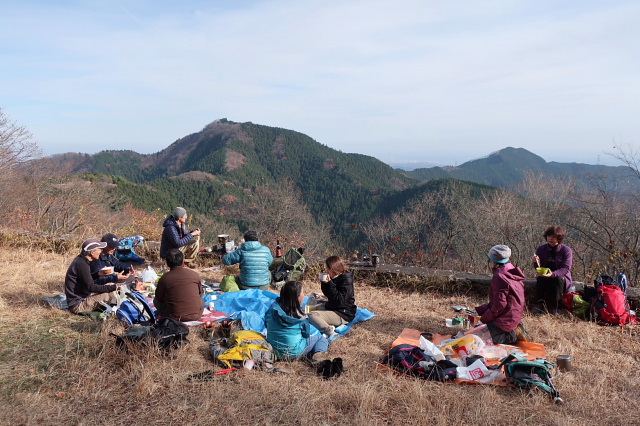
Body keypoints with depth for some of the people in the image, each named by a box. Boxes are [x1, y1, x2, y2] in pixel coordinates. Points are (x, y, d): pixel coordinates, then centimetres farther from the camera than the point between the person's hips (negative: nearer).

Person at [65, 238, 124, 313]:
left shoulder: (81, 260, 7)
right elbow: (91, 287, -27)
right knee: (108, 295, -25)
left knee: (110, 285, 7)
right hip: (77, 304, -10)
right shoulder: (81, 264, -22)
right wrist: (114, 287, -30)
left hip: (82, 297, 10)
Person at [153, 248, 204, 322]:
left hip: (174, 318, -2)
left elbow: (159, 298, 5)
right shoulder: (194, 274, -5)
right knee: (201, 299, 32)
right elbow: (200, 293, 10)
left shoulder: (164, 278, -11)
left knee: (156, 301, 20)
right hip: (195, 316, 2)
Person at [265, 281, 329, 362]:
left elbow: (266, 323, 8)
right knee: (321, 338, 10)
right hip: (293, 353, -6)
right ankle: (318, 355, -16)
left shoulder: (273, 307, -6)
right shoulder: (300, 317, -17)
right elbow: (306, 334, -5)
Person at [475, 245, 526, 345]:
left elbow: (500, 304, -24)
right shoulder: (512, 272, 11)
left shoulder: (499, 276, -20)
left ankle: (510, 336, -7)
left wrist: (484, 318, -11)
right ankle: (512, 331, 13)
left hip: (505, 321, -10)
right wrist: (479, 310, 14)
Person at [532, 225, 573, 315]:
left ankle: (553, 308, -30)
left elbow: (566, 268, -17)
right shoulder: (541, 249, 1)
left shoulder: (566, 250, -8)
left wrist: (553, 274, -36)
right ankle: (539, 305, -34)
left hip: (562, 279, -2)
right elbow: (538, 268, 0)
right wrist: (536, 262, -26)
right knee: (540, 278, -30)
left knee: (558, 278, -34)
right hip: (544, 280, 2)